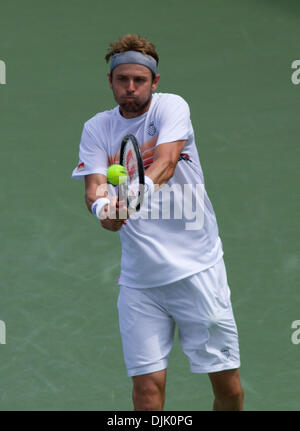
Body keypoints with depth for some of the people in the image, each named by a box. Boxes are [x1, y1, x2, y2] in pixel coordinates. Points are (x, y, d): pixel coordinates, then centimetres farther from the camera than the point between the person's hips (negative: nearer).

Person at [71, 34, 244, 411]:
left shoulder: (171, 107, -3)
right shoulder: (97, 129, 6)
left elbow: (166, 160, -21)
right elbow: (93, 185, -6)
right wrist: (102, 205, -30)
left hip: (196, 266, -2)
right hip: (139, 277, 2)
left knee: (227, 385, -1)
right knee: (147, 386, -6)